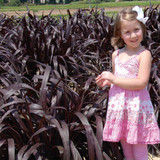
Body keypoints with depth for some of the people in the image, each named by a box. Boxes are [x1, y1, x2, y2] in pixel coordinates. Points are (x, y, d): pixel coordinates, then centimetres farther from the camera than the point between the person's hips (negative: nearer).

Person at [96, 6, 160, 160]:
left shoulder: (144, 54, -12)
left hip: (137, 106, -6)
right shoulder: (116, 54, 6)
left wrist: (114, 79, -18)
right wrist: (106, 81, -1)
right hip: (118, 105, 6)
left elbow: (141, 83, -20)